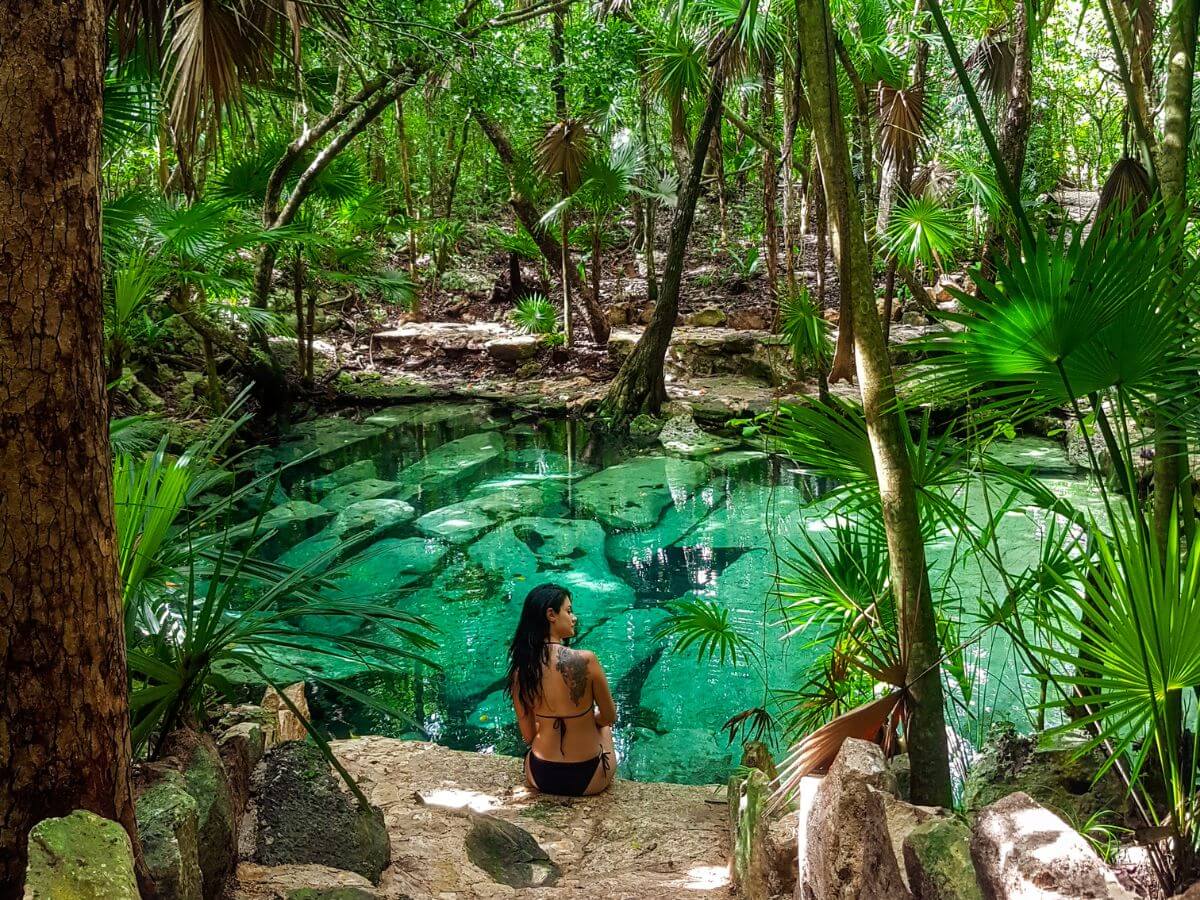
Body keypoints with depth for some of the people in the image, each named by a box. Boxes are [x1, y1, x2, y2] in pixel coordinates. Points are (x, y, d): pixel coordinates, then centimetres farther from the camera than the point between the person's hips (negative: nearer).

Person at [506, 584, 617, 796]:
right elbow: (609, 717, -7)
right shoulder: (585, 660, -22)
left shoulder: (520, 669, -9)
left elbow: (528, 735, 0)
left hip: (539, 778, 3)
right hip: (587, 779, -3)